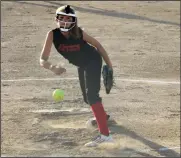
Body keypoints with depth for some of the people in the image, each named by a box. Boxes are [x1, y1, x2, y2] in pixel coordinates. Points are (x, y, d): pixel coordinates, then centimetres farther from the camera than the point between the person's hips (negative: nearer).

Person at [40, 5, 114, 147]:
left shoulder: (79, 33, -27)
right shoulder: (53, 35, -24)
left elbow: (98, 45, -10)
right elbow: (43, 60, -30)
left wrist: (109, 65, -8)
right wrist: (53, 67, -51)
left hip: (93, 61, -5)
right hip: (81, 66, 5)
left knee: (92, 95, -22)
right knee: (87, 97, 22)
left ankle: (105, 134, -31)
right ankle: (102, 116, 55)